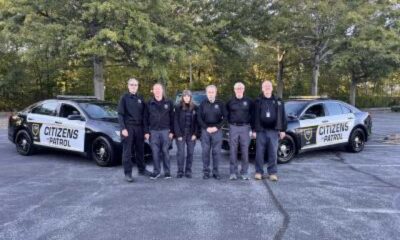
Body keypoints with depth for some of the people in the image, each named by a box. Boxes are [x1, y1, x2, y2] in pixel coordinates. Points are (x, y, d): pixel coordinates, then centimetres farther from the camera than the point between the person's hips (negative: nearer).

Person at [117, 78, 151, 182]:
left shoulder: (140, 98, 11)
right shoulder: (124, 98, -1)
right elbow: (120, 114, -5)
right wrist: (123, 128, -14)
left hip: (139, 127, 4)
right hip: (128, 127, -4)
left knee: (140, 150, 11)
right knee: (127, 151, 0)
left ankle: (142, 169, 24)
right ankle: (128, 173, 5)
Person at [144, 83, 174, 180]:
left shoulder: (168, 103, 4)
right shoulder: (149, 103, 7)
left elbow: (172, 118, 4)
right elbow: (146, 119, 7)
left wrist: (172, 131, -2)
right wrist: (146, 132, 0)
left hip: (165, 130, -1)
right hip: (153, 131, 1)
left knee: (165, 151, 1)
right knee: (155, 152, 3)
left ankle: (167, 171, 10)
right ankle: (156, 171, 13)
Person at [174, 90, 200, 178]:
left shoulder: (195, 108, 6)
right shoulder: (178, 107, 1)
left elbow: (196, 122, 5)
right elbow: (176, 121, -2)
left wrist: (195, 134, -4)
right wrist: (178, 134, -9)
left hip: (191, 134, 2)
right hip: (181, 134, -2)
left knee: (190, 153, 3)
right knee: (180, 153, -4)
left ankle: (188, 171, 11)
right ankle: (180, 171, 4)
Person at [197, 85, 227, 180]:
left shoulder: (220, 103, 5)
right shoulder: (203, 104, 7)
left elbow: (224, 117, 3)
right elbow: (199, 117, 4)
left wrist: (217, 127, -8)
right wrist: (206, 127, -7)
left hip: (217, 130, -1)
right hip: (205, 130, 1)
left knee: (217, 152, 0)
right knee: (205, 151, 1)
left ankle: (215, 172, 8)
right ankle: (206, 172, 8)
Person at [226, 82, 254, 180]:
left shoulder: (248, 101, 5)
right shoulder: (230, 101, 7)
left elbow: (252, 114, 8)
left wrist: (251, 127, 3)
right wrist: (230, 122, 4)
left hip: (245, 128, 0)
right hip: (233, 128, 1)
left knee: (245, 151, 0)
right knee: (233, 150, 1)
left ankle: (244, 172, 8)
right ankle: (233, 172, 7)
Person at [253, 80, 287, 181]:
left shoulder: (278, 101, 10)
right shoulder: (258, 101, 6)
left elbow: (282, 116, 9)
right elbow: (255, 116, 3)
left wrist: (282, 130, 4)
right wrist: (254, 130, -2)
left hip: (273, 131, 1)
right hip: (261, 130, -1)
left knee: (273, 153, 3)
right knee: (259, 152, 3)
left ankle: (272, 173, 11)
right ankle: (259, 172, 12)